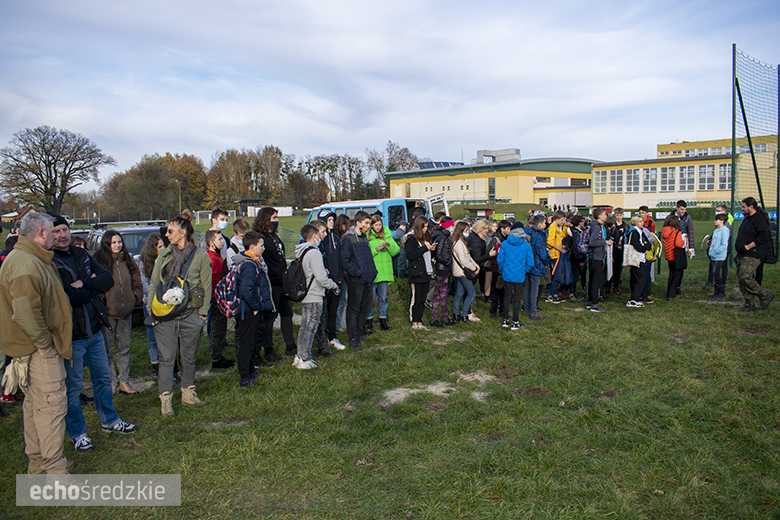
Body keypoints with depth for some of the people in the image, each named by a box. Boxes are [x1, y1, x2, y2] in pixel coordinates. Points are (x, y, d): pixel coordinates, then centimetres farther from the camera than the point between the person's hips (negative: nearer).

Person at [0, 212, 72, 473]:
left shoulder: (33, 260, 15)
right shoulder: (25, 264, -21)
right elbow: (25, 311, -28)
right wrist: (43, 342, -20)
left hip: (37, 349, 11)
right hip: (39, 352, -11)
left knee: (35, 405, 18)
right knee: (52, 406, -6)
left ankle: (36, 463, 31)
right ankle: (54, 470, 2)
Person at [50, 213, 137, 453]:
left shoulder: (81, 255, 7)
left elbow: (108, 279, -2)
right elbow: (70, 296, -26)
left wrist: (84, 284, -18)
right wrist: (94, 286, -9)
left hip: (94, 330, 7)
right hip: (70, 336, -7)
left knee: (103, 378, 19)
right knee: (72, 387, 7)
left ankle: (110, 421, 36)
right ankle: (77, 434, 24)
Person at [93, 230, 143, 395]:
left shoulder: (128, 261, 12)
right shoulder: (99, 261, -5)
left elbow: (137, 283, 17)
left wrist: (135, 297, 3)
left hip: (126, 311, 5)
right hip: (107, 312, -5)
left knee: (125, 347, 10)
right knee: (106, 349, 0)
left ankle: (124, 381, 18)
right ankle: (111, 382, 9)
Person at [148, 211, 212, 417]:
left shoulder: (201, 256, -3)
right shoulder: (164, 254, 5)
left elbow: (206, 287, 1)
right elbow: (154, 283, 11)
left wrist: (203, 313, -2)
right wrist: (151, 309, 4)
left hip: (190, 314, -1)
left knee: (189, 357, 11)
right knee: (166, 357, 3)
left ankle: (188, 393, 27)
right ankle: (166, 399, 11)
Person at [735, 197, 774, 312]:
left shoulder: (759, 218, -12)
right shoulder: (747, 219, 18)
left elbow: (763, 236, -21)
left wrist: (749, 246, -19)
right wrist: (739, 249, 19)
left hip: (753, 256, -10)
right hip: (742, 255, 10)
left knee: (745, 277, -17)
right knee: (741, 278, 7)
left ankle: (764, 296, 2)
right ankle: (750, 304, 14)